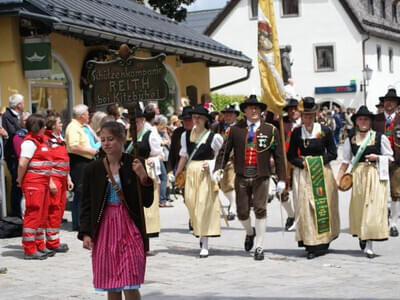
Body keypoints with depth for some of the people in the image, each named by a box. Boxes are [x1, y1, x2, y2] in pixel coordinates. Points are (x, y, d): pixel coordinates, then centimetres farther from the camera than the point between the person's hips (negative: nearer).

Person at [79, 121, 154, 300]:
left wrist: (143, 177, -17)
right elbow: (86, 204, 6)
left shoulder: (134, 166, -2)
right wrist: (85, 233, -2)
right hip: (104, 228, 2)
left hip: (129, 228, -2)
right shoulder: (93, 169, 2)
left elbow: (147, 202, -3)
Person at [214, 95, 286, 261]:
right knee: (242, 211, 4)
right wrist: (218, 168, -10)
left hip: (261, 177, -1)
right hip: (242, 177, 1)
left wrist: (281, 179, 0)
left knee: (260, 210, -4)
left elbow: (278, 155, 3)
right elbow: (225, 151, 5)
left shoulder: (270, 130, 2)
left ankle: (259, 247, 7)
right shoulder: (236, 129, 4)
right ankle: (250, 232, 38)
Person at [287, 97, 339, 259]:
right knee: (305, 207, -6)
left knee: (323, 206, -1)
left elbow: (333, 153, 3)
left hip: (322, 172, 0)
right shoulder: (296, 133, 4)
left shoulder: (325, 131, 0)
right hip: (303, 174, 0)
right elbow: (291, 156, 6)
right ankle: (310, 243, -1)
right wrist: (302, 162, -11)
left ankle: (323, 241, 9)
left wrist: (319, 160, -12)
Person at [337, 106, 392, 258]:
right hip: (358, 175, 2)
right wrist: (338, 178, -1)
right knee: (358, 206, 6)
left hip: (375, 175, -2)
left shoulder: (380, 137, 1)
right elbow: (345, 161, 8)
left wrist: (377, 157, -11)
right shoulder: (350, 140, 7)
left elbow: (390, 157, 7)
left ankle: (368, 245, -9)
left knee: (373, 206, -9)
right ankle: (361, 236, 30)